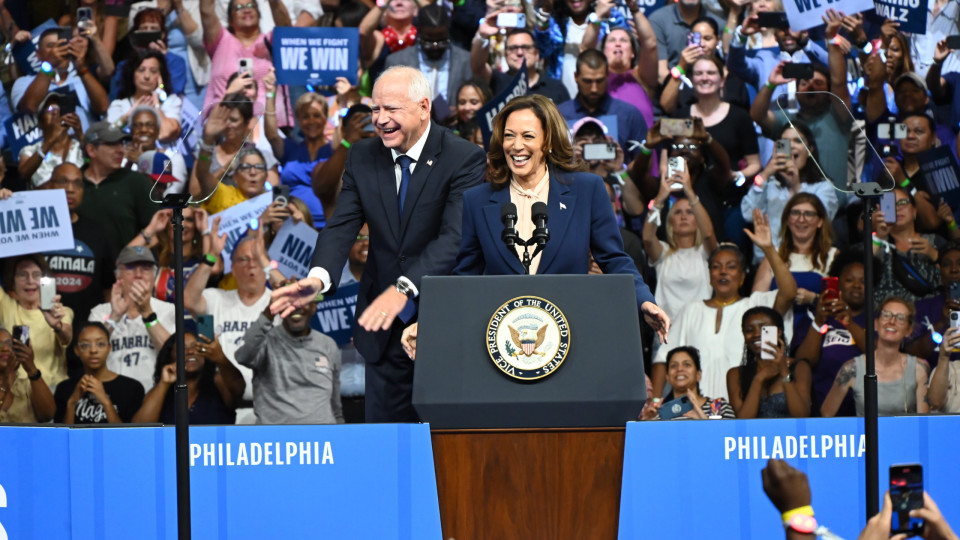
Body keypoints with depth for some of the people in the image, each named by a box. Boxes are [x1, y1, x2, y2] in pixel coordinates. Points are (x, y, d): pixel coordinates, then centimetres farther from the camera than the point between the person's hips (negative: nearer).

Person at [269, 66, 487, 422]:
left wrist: (404, 288, -37)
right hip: (383, 326, 4)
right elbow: (342, 225, -5)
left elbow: (456, 237, -24)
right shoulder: (362, 157, 5)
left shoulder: (465, 159, -12)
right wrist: (319, 276, -27)